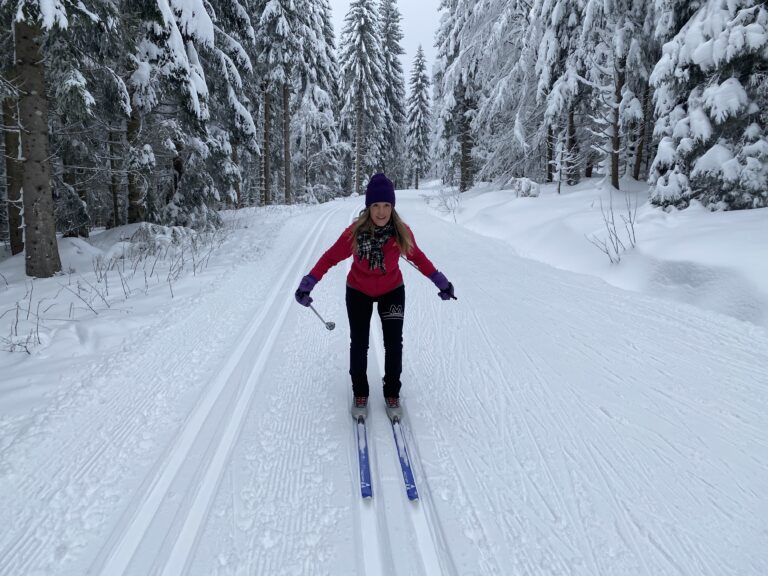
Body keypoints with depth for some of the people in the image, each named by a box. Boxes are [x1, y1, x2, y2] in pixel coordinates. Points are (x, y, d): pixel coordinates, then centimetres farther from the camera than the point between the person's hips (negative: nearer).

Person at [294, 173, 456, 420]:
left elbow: (417, 257, -6)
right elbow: (330, 257, -20)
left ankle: (392, 394, 23)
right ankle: (360, 394, 26)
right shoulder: (355, 232, -29)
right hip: (358, 293, -1)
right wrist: (308, 284, -26)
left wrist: (439, 281, -3)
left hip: (392, 291, 1)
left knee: (394, 344, 4)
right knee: (359, 344, 7)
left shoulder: (402, 232, -23)